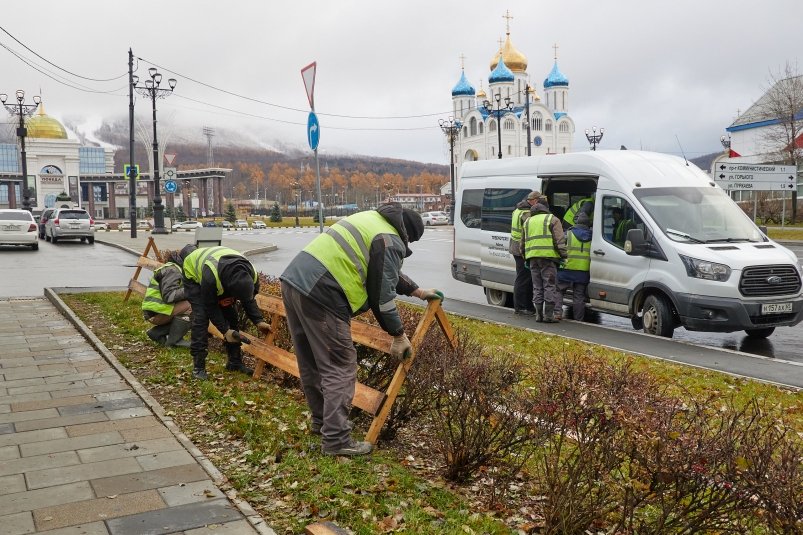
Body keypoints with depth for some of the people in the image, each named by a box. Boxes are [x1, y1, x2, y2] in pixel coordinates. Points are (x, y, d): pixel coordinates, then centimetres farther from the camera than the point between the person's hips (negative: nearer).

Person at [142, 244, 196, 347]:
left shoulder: (178, 269, 17)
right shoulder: (172, 271, -16)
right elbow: (168, 295, -26)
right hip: (155, 312, -10)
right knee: (190, 306, -22)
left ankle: (157, 333, 10)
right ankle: (174, 340, -15)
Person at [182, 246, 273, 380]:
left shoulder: (251, 275, -29)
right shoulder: (211, 277, -46)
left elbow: (249, 300, -10)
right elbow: (210, 306, -30)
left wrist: (259, 321, -22)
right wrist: (225, 330, -29)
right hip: (194, 274, -5)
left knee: (231, 315, -2)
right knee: (201, 317, -19)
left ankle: (234, 362, 7)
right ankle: (198, 366, -13)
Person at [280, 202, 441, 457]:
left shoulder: (374, 220, 24)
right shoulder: (390, 242, -5)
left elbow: (387, 273, 35)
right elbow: (382, 294, -5)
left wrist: (419, 292, 43)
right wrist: (399, 336, 6)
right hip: (321, 295, -10)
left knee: (312, 363, 20)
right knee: (340, 369, -2)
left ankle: (322, 420, 35)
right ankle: (336, 440, 1)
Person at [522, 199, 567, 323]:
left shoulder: (528, 221, 20)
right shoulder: (552, 220, 3)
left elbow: (523, 243, 22)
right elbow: (560, 240, -7)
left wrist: (526, 257, 28)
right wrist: (563, 256, -7)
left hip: (532, 257, 5)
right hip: (548, 257, -5)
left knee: (537, 287, 10)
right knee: (550, 286, -1)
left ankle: (539, 314, 8)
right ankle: (549, 314, -5)